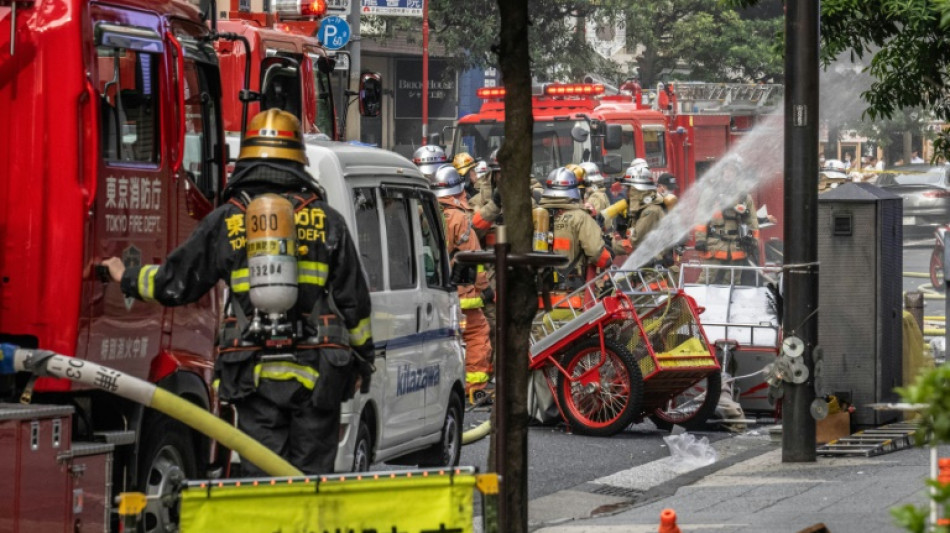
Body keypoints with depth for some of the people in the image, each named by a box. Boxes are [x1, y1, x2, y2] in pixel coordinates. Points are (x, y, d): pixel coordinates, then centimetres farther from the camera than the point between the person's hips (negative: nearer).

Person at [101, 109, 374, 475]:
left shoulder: (225, 221, 5)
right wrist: (363, 360, 20)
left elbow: (175, 283, 11)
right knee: (311, 476, 4)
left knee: (263, 477, 1)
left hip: (253, 374, 0)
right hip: (316, 375, 0)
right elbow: (353, 299, 9)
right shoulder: (325, 219, 6)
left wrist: (128, 279, 30)